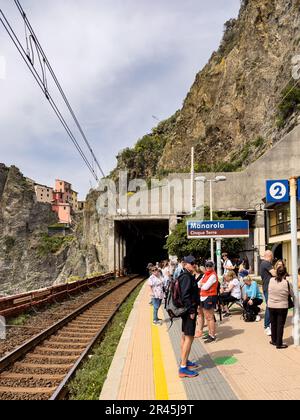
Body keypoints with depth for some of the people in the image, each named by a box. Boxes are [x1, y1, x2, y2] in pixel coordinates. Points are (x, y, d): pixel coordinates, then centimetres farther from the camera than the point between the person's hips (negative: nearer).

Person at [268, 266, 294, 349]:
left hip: (271, 306, 3)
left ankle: (274, 341, 30)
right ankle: (279, 343, 12)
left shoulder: (271, 280, -9)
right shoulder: (287, 283, -16)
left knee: (273, 324, 17)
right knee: (280, 325, 7)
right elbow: (293, 294, -3)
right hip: (282, 307, -3)